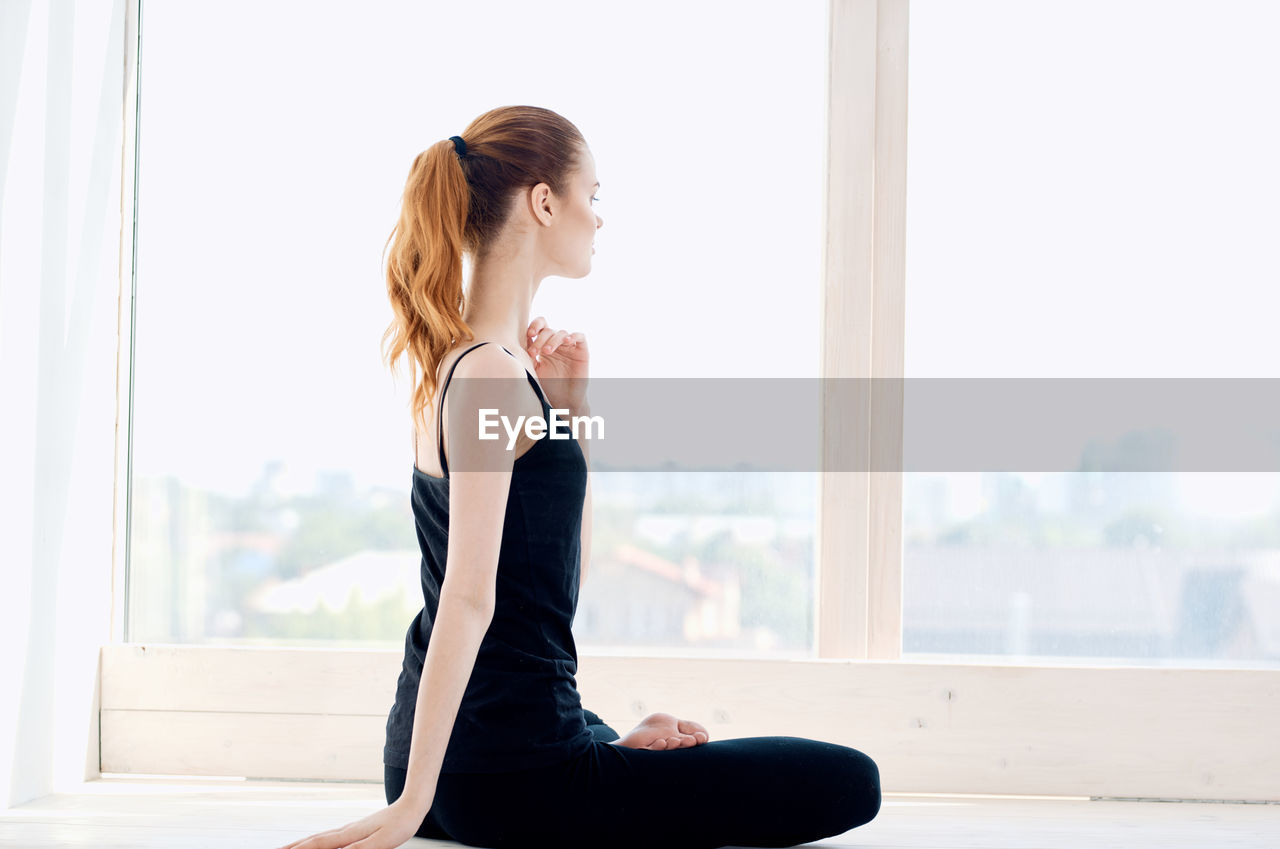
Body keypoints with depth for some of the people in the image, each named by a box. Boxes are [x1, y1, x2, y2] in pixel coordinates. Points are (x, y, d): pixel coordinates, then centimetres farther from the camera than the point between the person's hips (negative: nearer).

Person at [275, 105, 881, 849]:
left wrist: (569, 402, 7)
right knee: (849, 784, -6)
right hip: (517, 775, -10)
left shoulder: (454, 362, 13)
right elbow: (468, 596, -22)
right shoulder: (490, 375, -17)